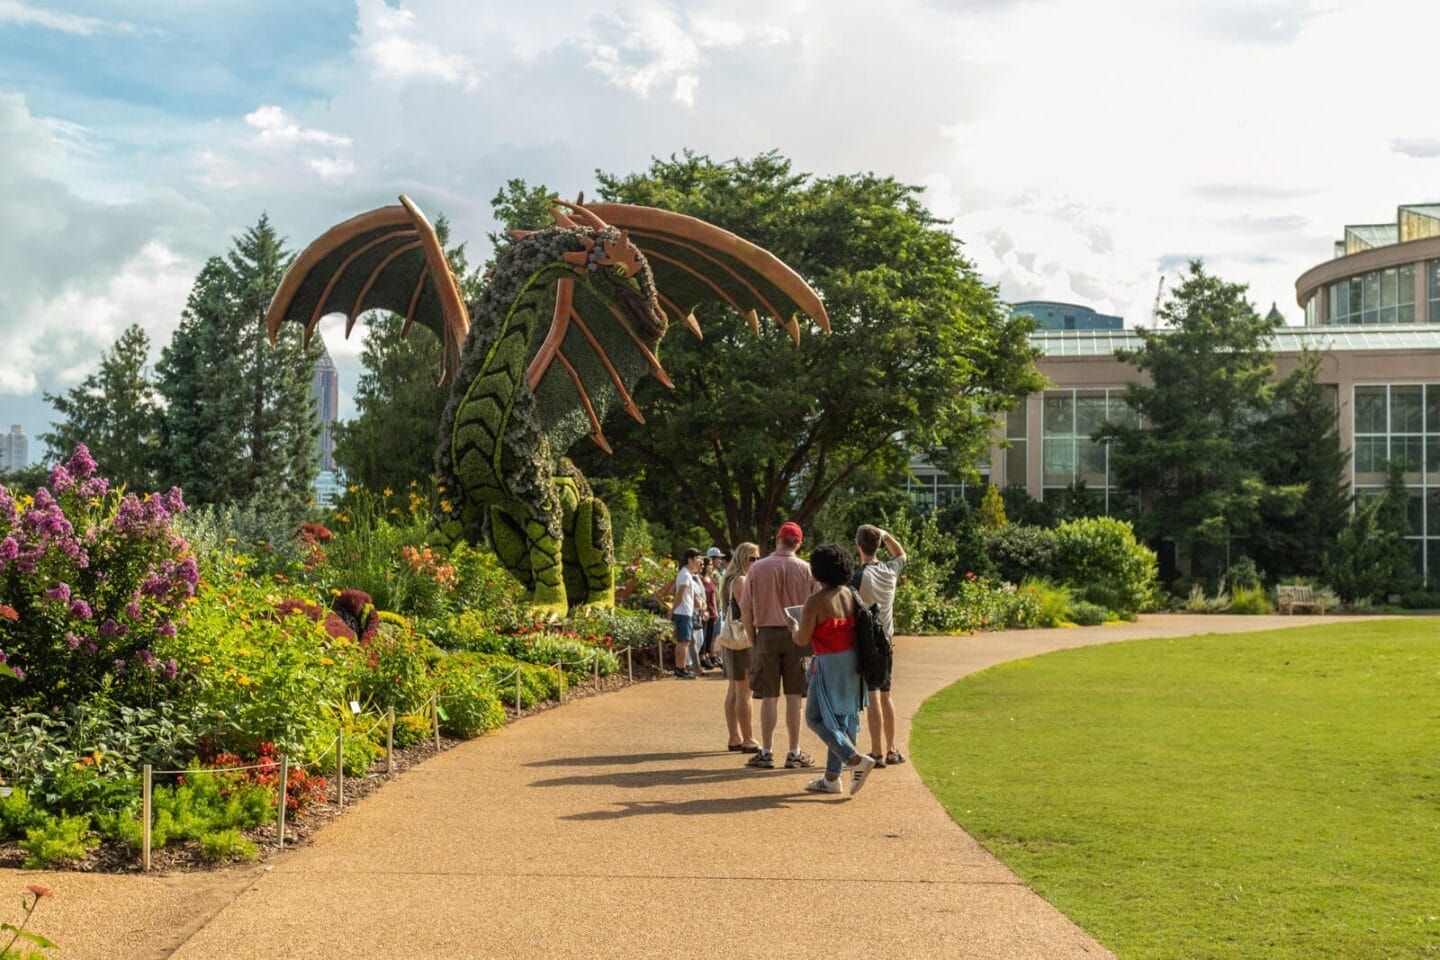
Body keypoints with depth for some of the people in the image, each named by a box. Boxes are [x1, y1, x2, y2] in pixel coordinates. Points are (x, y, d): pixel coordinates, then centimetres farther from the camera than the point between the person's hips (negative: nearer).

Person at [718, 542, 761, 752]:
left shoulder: (731, 580, 16)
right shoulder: (741, 580, -13)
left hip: (730, 638, 10)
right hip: (742, 639, -10)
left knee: (733, 691, 12)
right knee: (744, 692, -8)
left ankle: (735, 738, 16)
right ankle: (748, 741, -7)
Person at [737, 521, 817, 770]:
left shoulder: (757, 568, -2)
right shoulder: (806, 570, -2)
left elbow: (746, 608, 0)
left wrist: (752, 639, 10)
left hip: (767, 633, 0)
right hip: (797, 635, 0)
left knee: (769, 697, 4)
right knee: (794, 696, 6)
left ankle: (766, 753, 7)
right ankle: (794, 753, 11)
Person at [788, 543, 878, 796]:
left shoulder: (816, 601, -15)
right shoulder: (851, 595, 4)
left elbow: (802, 640, -13)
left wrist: (794, 627, 8)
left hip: (829, 665, -7)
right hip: (852, 663, 7)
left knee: (816, 717, 2)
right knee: (842, 719, 13)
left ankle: (857, 760, -12)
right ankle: (832, 778, 20)